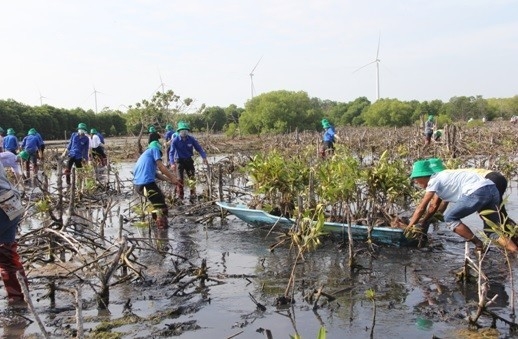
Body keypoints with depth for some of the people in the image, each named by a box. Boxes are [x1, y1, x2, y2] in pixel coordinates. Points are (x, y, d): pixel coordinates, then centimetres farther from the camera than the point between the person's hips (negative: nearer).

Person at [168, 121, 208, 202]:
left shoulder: (191, 139, -10)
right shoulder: (175, 140, -15)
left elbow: (199, 148, -5)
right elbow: (171, 152, -18)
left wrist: (204, 157, -20)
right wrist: (172, 163, -33)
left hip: (189, 160, 2)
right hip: (179, 161, -2)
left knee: (192, 178, 0)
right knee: (180, 179, -3)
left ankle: (193, 195, 9)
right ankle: (180, 196, 6)